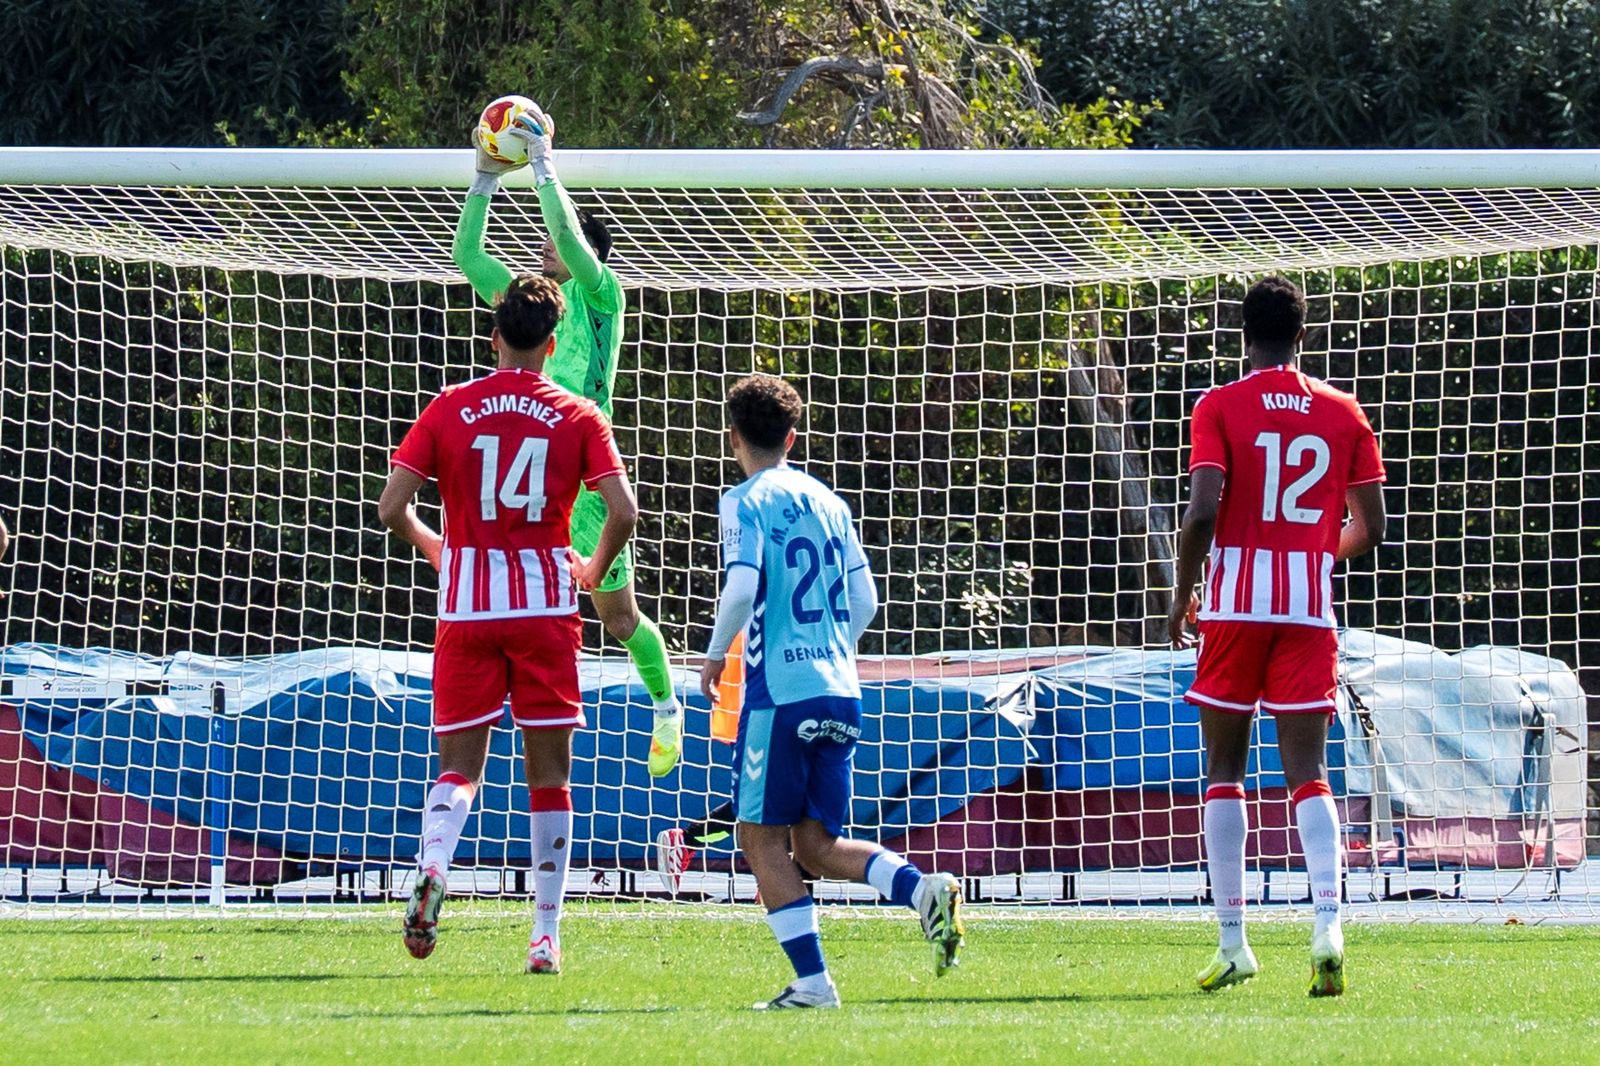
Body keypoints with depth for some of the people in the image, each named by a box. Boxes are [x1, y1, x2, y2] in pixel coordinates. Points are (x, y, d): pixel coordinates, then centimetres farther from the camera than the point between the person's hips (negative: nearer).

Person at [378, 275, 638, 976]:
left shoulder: (450, 408, 3)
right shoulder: (577, 417, 1)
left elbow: (392, 508, -2)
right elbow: (623, 512, -8)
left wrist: (434, 550, 18)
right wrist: (594, 571, 11)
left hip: (466, 604, 1)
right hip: (546, 603, -1)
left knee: (460, 763, 6)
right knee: (549, 771, 6)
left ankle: (432, 867, -25)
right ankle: (546, 935, 5)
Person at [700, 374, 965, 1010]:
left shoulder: (745, 503, -4)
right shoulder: (828, 502, 15)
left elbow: (741, 588, -17)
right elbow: (865, 603, 15)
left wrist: (716, 654, -1)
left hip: (779, 691, -6)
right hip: (841, 692, 6)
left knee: (763, 838, 2)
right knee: (817, 845, 11)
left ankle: (812, 982, -7)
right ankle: (923, 890, -13)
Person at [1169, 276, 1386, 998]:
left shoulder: (1220, 408, -2)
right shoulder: (1343, 413, 6)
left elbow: (1202, 512, -13)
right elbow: (1369, 530, 6)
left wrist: (1182, 595, 1)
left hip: (1234, 605, -2)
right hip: (1309, 610, 2)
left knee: (1224, 770, 9)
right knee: (1308, 772, 1)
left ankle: (1233, 942, 4)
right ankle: (1328, 920, -21)